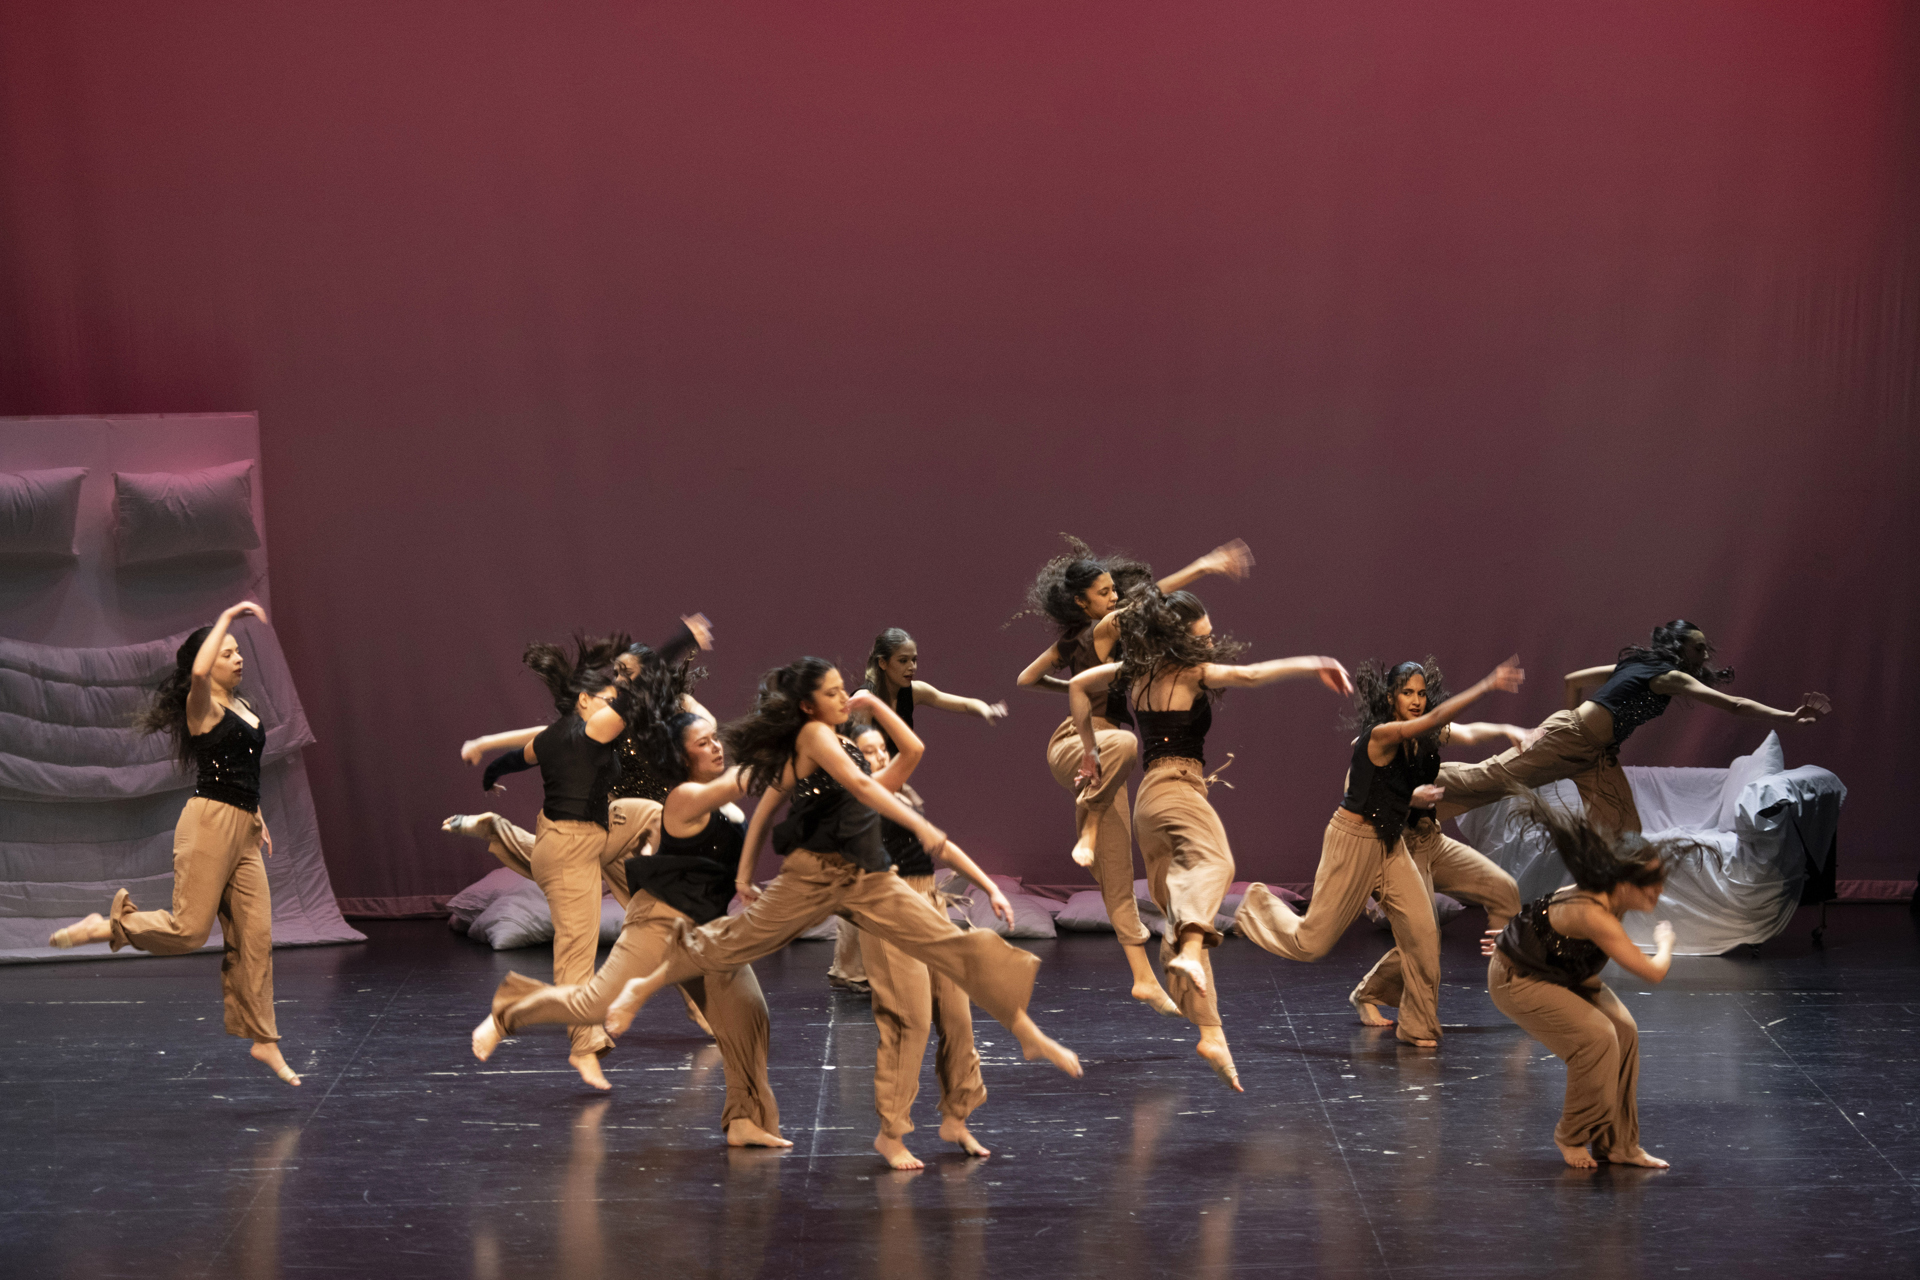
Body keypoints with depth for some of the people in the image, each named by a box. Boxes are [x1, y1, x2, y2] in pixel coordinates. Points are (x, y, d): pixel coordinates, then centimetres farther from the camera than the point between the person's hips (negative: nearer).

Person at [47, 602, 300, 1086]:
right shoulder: (204, 708, -7)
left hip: (243, 832, 8)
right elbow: (199, 671, -31)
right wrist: (227, 618, -23)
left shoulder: (245, 710, 18)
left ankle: (263, 1041, 8)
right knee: (189, 928, -13)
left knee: (255, 937, 5)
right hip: (209, 823, -8)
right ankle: (108, 926, 9)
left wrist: (258, 821, 27)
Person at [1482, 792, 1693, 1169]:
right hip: (1517, 980, -9)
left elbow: (1560, 903, 10)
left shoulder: (1609, 895, -10)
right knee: (1597, 1037, -23)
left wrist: (1522, 934, 24)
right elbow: (1653, 973, -37)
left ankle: (1617, 1144, 6)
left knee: (1624, 1031, -5)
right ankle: (1573, 1137, -1)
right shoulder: (1594, 916, -39)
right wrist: (1665, 943, -14)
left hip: (1563, 973, 9)